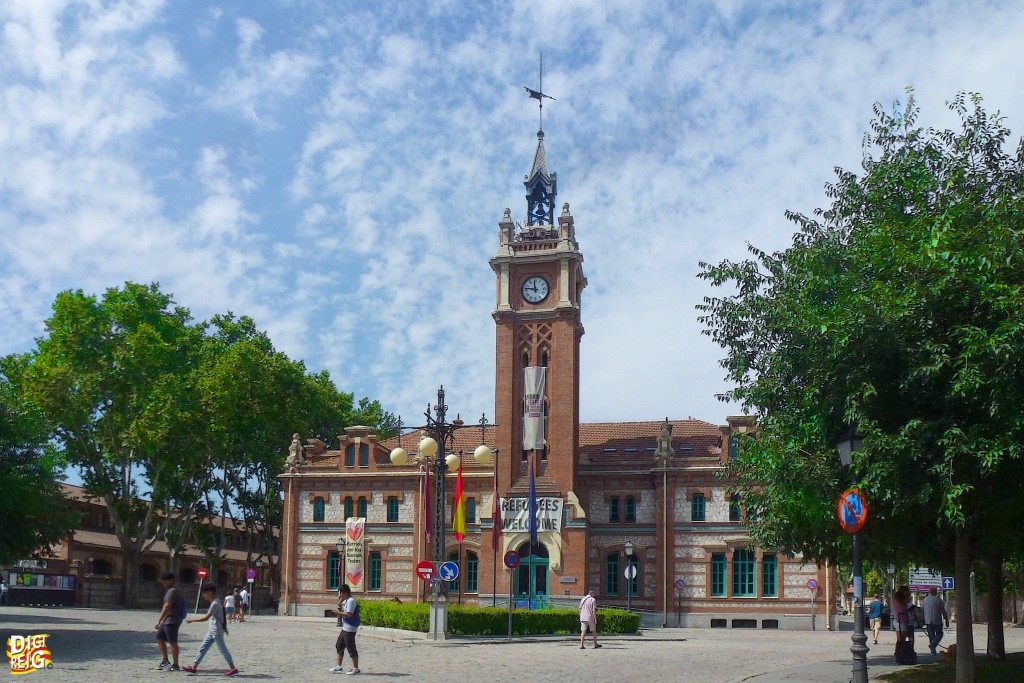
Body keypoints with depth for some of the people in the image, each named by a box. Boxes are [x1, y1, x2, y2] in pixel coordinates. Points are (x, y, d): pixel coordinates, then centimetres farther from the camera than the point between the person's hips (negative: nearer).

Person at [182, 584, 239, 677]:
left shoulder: (215, 604, -20)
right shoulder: (215, 603, 10)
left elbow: (205, 618, -23)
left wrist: (192, 619, -15)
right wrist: (224, 627, 27)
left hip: (217, 632, -10)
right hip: (211, 631, 10)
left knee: (223, 650, -4)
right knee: (202, 648, 10)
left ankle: (233, 669, 0)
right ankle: (194, 667, 15)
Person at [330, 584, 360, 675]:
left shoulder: (351, 601, -17)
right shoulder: (346, 601, 14)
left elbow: (349, 614, -24)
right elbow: (340, 607, 25)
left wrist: (339, 613, -13)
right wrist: (340, 600, 11)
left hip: (350, 629, -10)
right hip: (345, 628, 10)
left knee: (351, 648, -3)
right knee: (339, 646, 14)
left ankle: (356, 668, 5)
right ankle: (339, 667, 21)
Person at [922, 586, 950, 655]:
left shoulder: (925, 600, 8)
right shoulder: (938, 600, -6)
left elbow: (922, 610, 12)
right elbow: (943, 611, -7)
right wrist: (947, 620, 0)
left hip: (928, 621, 4)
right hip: (937, 621, -4)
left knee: (931, 635, 10)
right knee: (939, 634, 7)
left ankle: (933, 651, 8)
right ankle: (933, 644, -17)